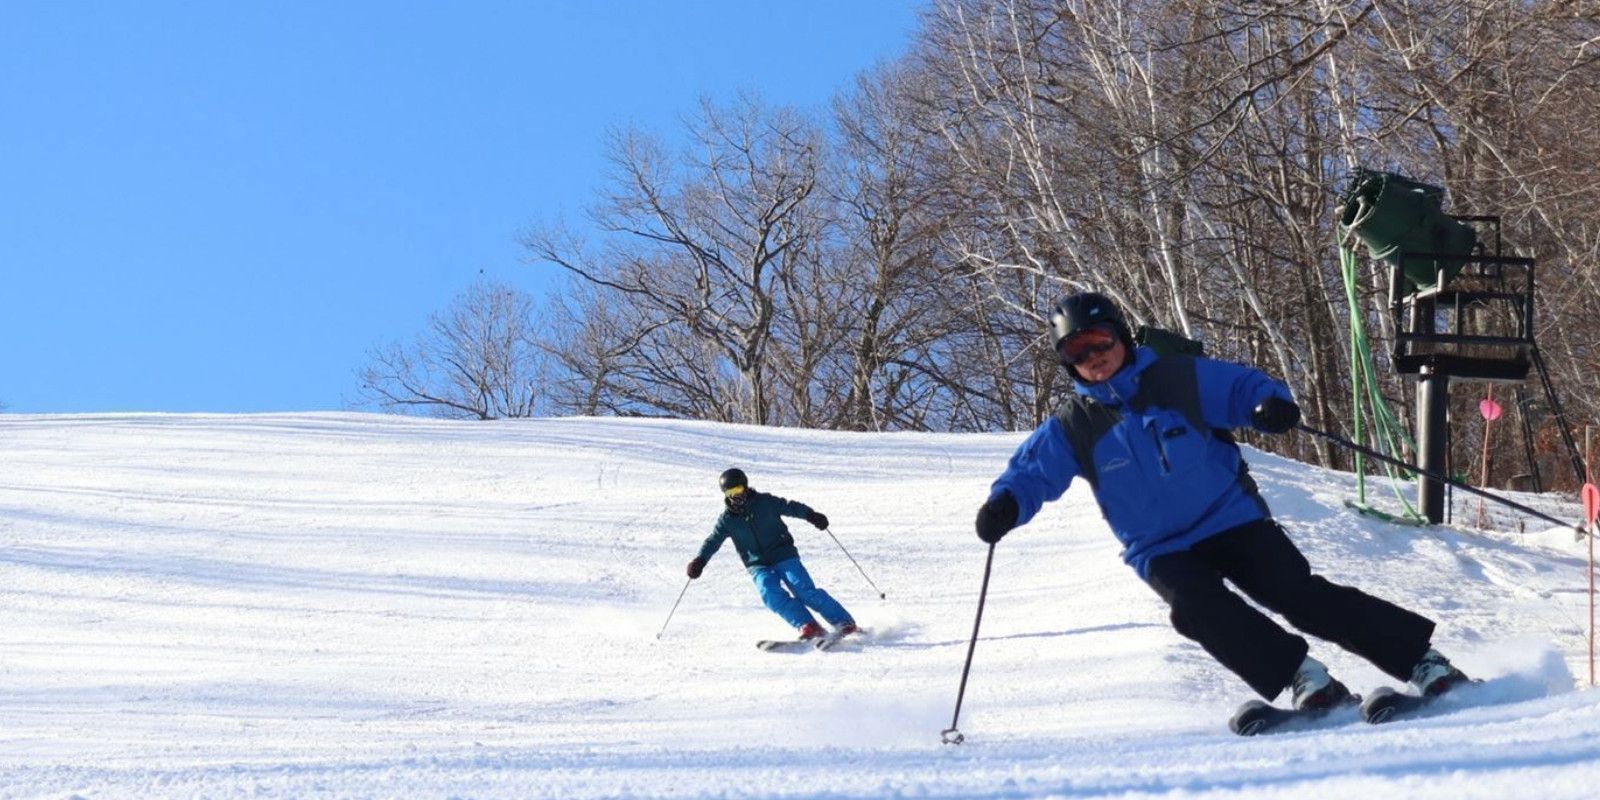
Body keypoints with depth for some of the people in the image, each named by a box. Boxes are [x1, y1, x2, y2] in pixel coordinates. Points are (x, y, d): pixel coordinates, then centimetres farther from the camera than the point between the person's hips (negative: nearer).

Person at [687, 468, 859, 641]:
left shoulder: (765, 502, -3)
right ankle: (808, 627, -28)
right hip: (759, 566, 2)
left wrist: (811, 515, -16)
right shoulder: (727, 520, 2)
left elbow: (790, 507, -1)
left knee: (804, 591, -17)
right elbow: (712, 542, 5)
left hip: (784, 556, -2)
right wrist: (699, 560, -10)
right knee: (771, 595, -26)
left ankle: (844, 623, -13)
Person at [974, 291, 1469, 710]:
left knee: (1300, 594, -16)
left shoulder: (1179, 379, -2)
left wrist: (1271, 405, -23)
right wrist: (1005, 504, -20)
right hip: (1161, 553, 1)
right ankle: (1306, 680, -27)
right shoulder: (1071, 430, 2)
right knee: (1197, 607, -29)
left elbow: (1243, 387, 0)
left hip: (1233, 521, -1)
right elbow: (1030, 474, 3)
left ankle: (1424, 661, -9)